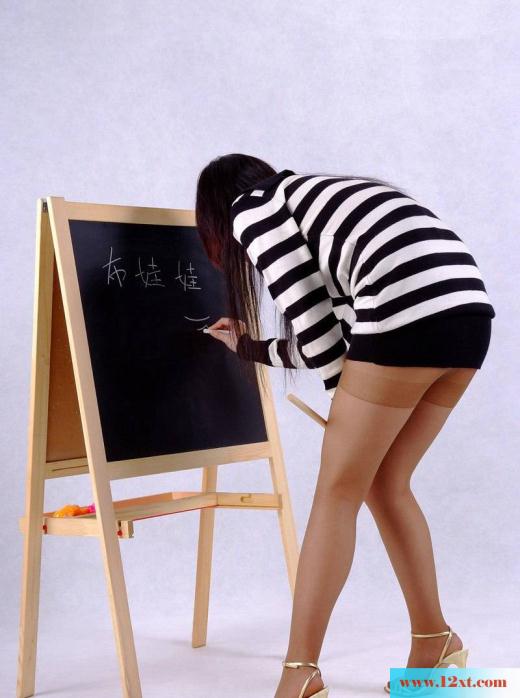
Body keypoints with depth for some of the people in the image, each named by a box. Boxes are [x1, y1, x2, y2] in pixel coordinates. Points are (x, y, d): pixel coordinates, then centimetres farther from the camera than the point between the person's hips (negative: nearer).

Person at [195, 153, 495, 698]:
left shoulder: (251, 210, 10)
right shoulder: (315, 201, 34)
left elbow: (312, 324, 0)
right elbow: (326, 332, 33)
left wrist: (350, 404, 11)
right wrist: (249, 348, 46)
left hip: (409, 313, -8)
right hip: (467, 311, 8)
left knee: (338, 492, 1)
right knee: (385, 486, 18)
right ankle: (434, 642, 26)